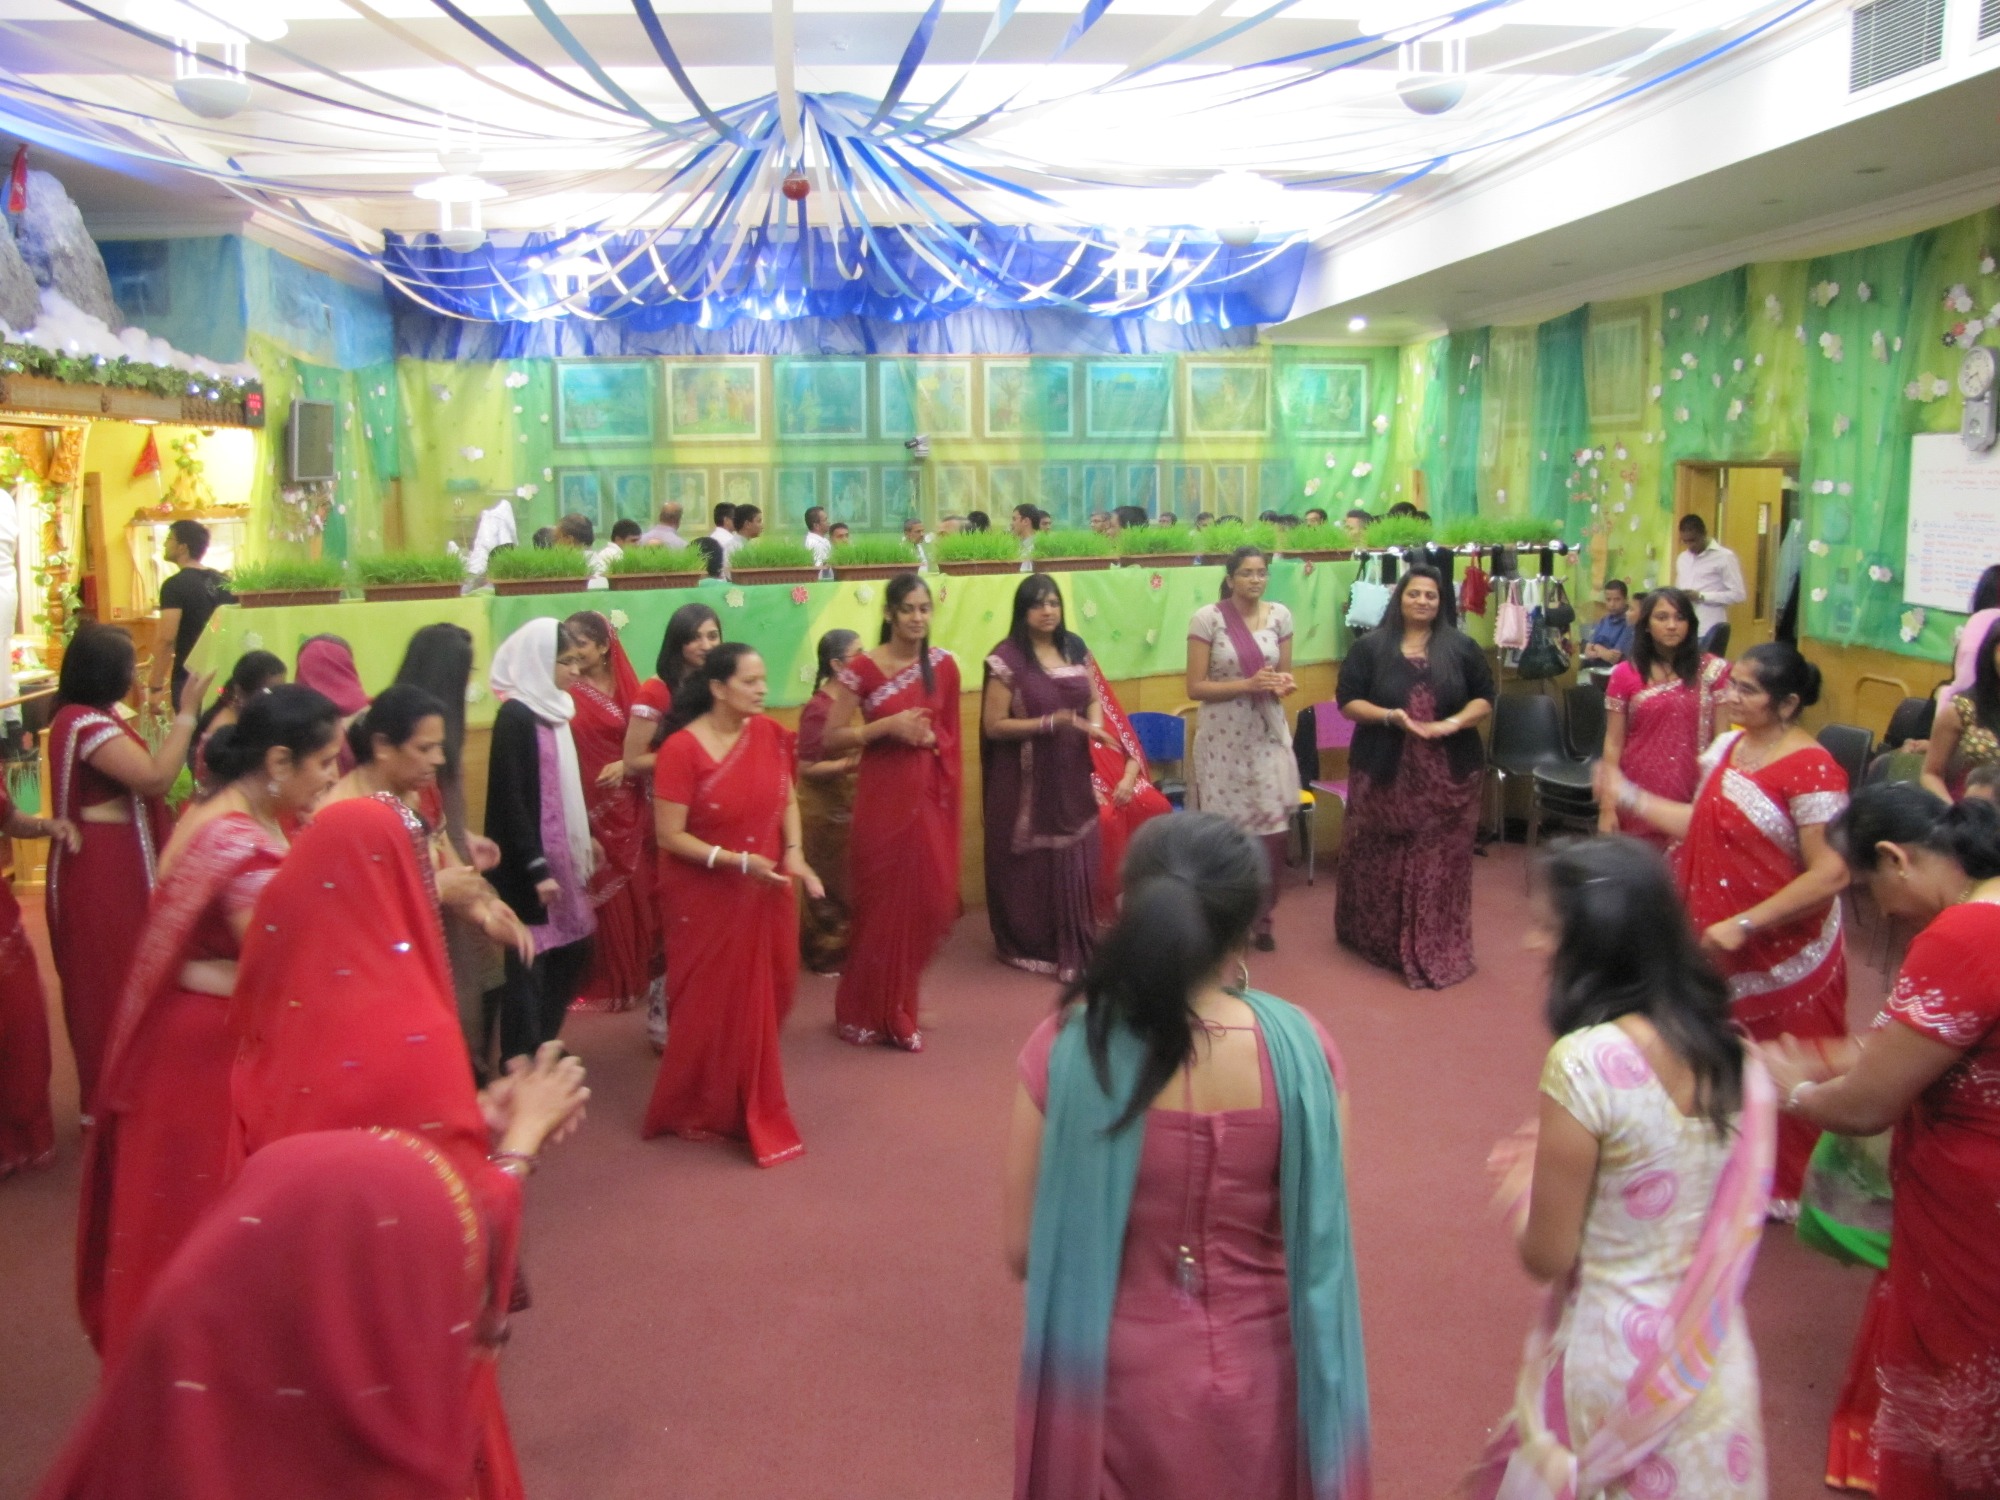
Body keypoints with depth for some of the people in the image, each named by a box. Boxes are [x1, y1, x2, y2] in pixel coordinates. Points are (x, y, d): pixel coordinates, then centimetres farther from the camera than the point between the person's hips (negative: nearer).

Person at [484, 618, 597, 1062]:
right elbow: (510, 798, -19)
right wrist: (537, 868, -20)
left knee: (572, 949, 16)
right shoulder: (515, 716, -17)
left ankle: (543, 1044, 30)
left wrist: (584, 839, 23)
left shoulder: (551, 709, 9)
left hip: (560, 856, 9)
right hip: (529, 866, -9)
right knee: (528, 964, 0)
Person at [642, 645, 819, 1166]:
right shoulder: (681, 749, -19)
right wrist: (735, 861, -26)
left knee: (762, 1000, 15)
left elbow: (787, 800, 7)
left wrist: (794, 853, -10)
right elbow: (670, 835, -18)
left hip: (764, 894, 5)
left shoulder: (769, 734, -2)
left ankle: (747, 1105, 36)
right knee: (713, 1005, 7)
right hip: (706, 899, -5)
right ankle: (696, 1109, 29)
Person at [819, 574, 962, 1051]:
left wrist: (928, 736, -4)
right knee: (881, 903, 4)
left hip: (928, 797, 4)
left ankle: (898, 1010, 24)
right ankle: (864, 1012, 22)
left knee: (927, 902, 4)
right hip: (882, 798, -4)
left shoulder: (943, 665, 5)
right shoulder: (862, 669, -7)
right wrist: (889, 725, -18)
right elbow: (832, 738, -9)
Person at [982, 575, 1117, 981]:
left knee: (1075, 862, 9)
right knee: (1030, 865, 3)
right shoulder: (1006, 658, -12)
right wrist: (1049, 723, -22)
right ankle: (1027, 946, 20)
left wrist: (1094, 725, -6)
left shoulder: (1074, 648, 6)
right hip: (1026, 782, -5)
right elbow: (994, 726, -13)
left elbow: (1093, 698, 17)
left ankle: (1074, 945, 23)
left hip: (1070, 776, 5)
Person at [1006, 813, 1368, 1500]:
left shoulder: (1065, 1051, -21)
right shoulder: (1302, 1047, -18)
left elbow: (1024, 1250, -10)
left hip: (1123, 1380, -1)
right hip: (1264, 1377, 1)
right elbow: (1323, 1240, -7)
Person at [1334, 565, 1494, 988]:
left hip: (1448, 774, 1)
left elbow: (1484, 698, 7)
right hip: (1385, 771, -1)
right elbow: (1348, 701, -1)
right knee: (1381, 859, 4)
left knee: (1442, 861, 4)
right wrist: (1391, 716, -17)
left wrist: (1455, 722, -13)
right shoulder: (1370, 647, 2)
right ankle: (1376, 938, 18)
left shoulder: (1462, 648, 7)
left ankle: (1439, 950, 13)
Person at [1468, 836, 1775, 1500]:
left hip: (1615, 1352, -6)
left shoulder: (1586, 1060, -25)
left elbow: (1547, 1257, -19)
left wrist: (1520, 1188, 1)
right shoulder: (1731, 1052, -4)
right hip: (1714, 1363, 6)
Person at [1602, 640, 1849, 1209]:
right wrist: (1631, 798, 7)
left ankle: (1778, 1188, 31)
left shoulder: (1812, 772, -22)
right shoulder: (1727, 746, 3)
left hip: (1784, 958, -7)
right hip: (1717, 949, 7)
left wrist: (1745, 925, -25)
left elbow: (1830, 875, -25)